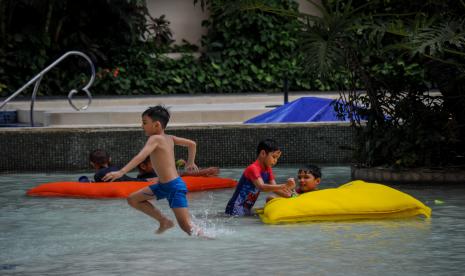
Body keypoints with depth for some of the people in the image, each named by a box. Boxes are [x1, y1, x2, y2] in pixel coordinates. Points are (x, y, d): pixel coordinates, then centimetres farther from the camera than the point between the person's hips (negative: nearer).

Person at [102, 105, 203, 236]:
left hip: (174, 186, -9)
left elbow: (141, 157, -28)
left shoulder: (155, 139, -13)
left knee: (186, 226, -12)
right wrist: (191, 163, 37)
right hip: (164, 185, 9)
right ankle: (164, 221, 19)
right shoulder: (169, 138, 11)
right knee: (133, 199, 15)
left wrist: (121, 172, -36)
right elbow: (192, 144, 21)